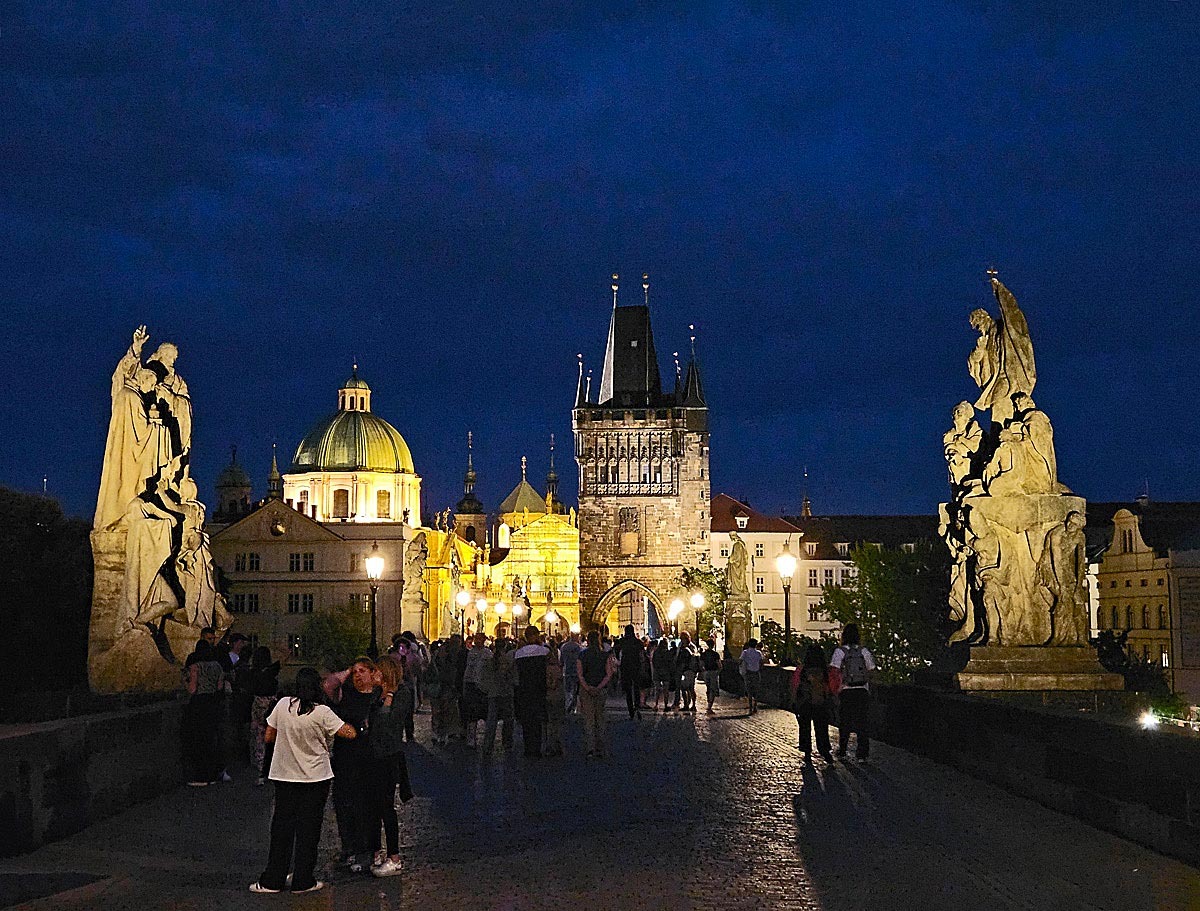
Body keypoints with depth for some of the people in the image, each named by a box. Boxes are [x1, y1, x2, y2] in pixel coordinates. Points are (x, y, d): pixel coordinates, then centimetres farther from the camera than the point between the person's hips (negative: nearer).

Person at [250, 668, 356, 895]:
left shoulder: (282, 705, -5)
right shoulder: (322, 713, -15)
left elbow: (268, 737, 3)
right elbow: (350, 734, -14)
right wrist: (352, 727, 9)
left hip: (284, 775, 3)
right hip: (315, 778, -3)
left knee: (282, 825, 10)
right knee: (308, 827, 6)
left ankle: (273, 880, 13)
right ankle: (303, 880, 10)